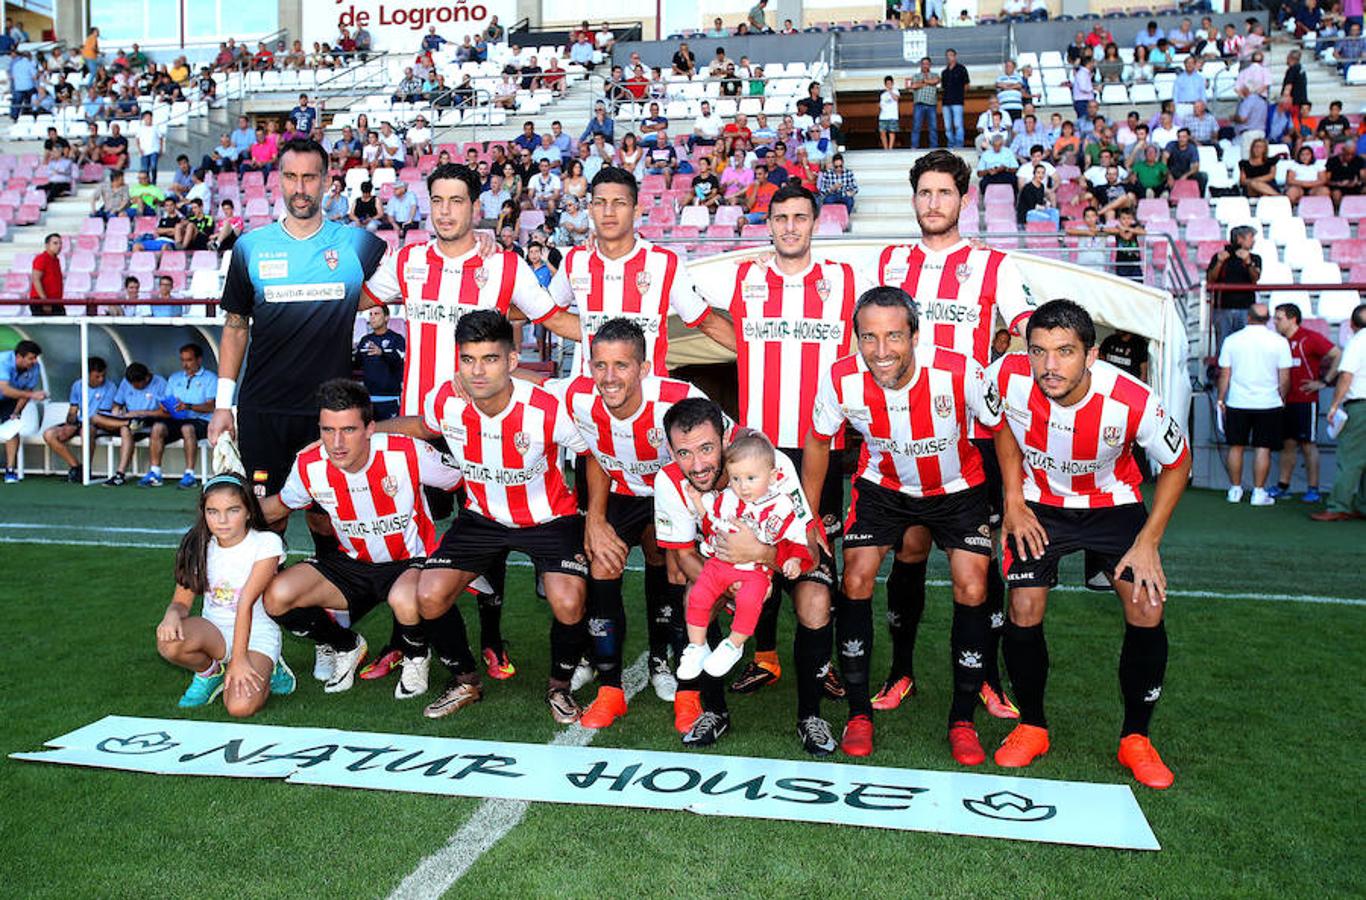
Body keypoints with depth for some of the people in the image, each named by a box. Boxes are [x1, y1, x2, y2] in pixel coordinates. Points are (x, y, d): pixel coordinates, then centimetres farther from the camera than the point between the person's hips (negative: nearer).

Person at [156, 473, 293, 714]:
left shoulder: (266, 543, -12)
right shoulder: (197, 546, 0)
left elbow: (246, 602, -19)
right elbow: (182, 601, 1)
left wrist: (238, 659, -22)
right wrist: (173, 614, -25)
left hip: (256, 633, -4)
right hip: (213, 630, 4)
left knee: (240, 707, -28)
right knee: (169, 642, -30)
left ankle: (265, 670, 7)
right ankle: (210, 673, 3)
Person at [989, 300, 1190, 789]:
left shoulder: (1133, 402, -32)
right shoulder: (1008, 377, -28)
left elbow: (1178, 463, -11)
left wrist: (1148, 542, -15)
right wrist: (1013, 500, -5)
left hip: (1114, 504, 0)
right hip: (1040, 503, 1)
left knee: (1146, 608, -12)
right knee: (1024, 611, -10)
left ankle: (1135, 739, 9)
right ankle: (1031, 727, 14)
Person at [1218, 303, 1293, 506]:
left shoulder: (1232, 340, -1)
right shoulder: (1279, 341, -3)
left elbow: (1224, 375, 1)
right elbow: (1284, 377, -1)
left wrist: (1221, 400, 10)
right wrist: (1282, 400, 13)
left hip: (1237, 403, 1)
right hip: (1268, 403, -1)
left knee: (1236, 447, 9)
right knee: (1263, 448, 3)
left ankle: (1235, 489, 15)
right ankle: (1258, 492, 4)